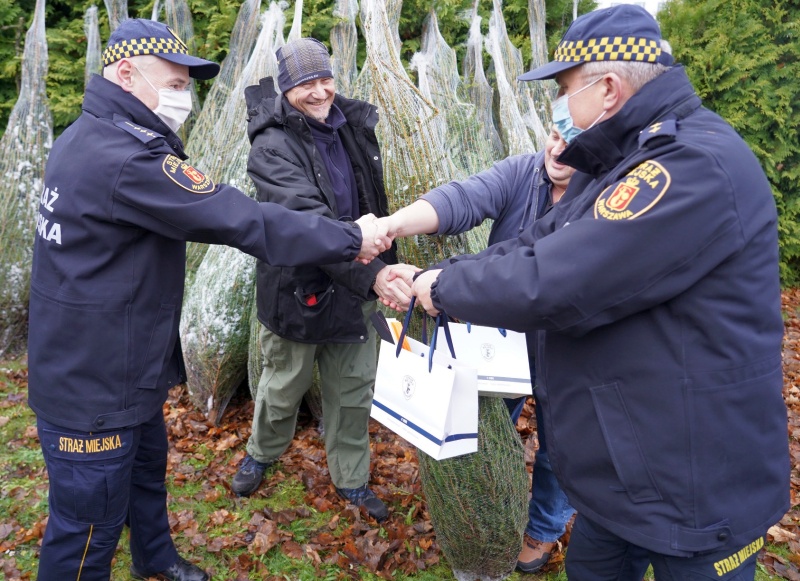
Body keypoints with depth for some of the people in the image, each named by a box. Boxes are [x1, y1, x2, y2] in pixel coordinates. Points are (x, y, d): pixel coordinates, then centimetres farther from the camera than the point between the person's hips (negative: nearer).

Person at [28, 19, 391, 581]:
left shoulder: (88, 138, 6)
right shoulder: (126, 159, -27)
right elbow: (242, 220, -28)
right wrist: (349, 238, -20)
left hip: (111, 366, 11)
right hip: (93, 385, -11)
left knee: (148, 468, 29)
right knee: (89, 525, 8)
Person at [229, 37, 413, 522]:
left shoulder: (355, 125, 0)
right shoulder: (272, 146, -18)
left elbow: (375, 206, 13)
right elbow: (309, 221, -32)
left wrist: (388, 267, 9)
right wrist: (372, 276, -40)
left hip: (356, 289, 5)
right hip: (299, 289, -4)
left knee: (354, 389, 15)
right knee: (285, 385, 16)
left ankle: (351, 478, 36)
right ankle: (262, 454, 46)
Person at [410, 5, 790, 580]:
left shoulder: (692, 167, -26)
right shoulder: (621, 161, 8)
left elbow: (549, 284, -31)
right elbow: (537, 247, 8)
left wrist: (446, 288, -14)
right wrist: (434, 275, -1)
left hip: (693, 485, -9)